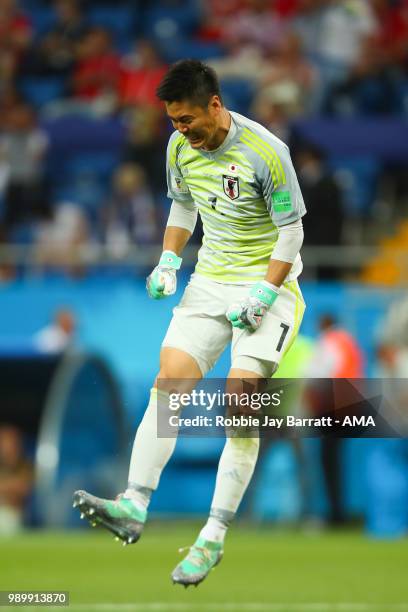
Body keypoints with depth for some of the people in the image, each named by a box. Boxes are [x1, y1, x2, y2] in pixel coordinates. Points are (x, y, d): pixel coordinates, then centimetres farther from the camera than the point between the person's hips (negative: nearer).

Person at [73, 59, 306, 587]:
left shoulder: (265, 152, -18)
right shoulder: (180, 147, 1)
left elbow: (291, 232, -11)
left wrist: (261, 294, -18)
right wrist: (168, 261, 5)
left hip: (268, 284, -6)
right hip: (209, 283, 6)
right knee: (167, 384, -12)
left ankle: (213, 538, -9)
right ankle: (134, 507, -19)